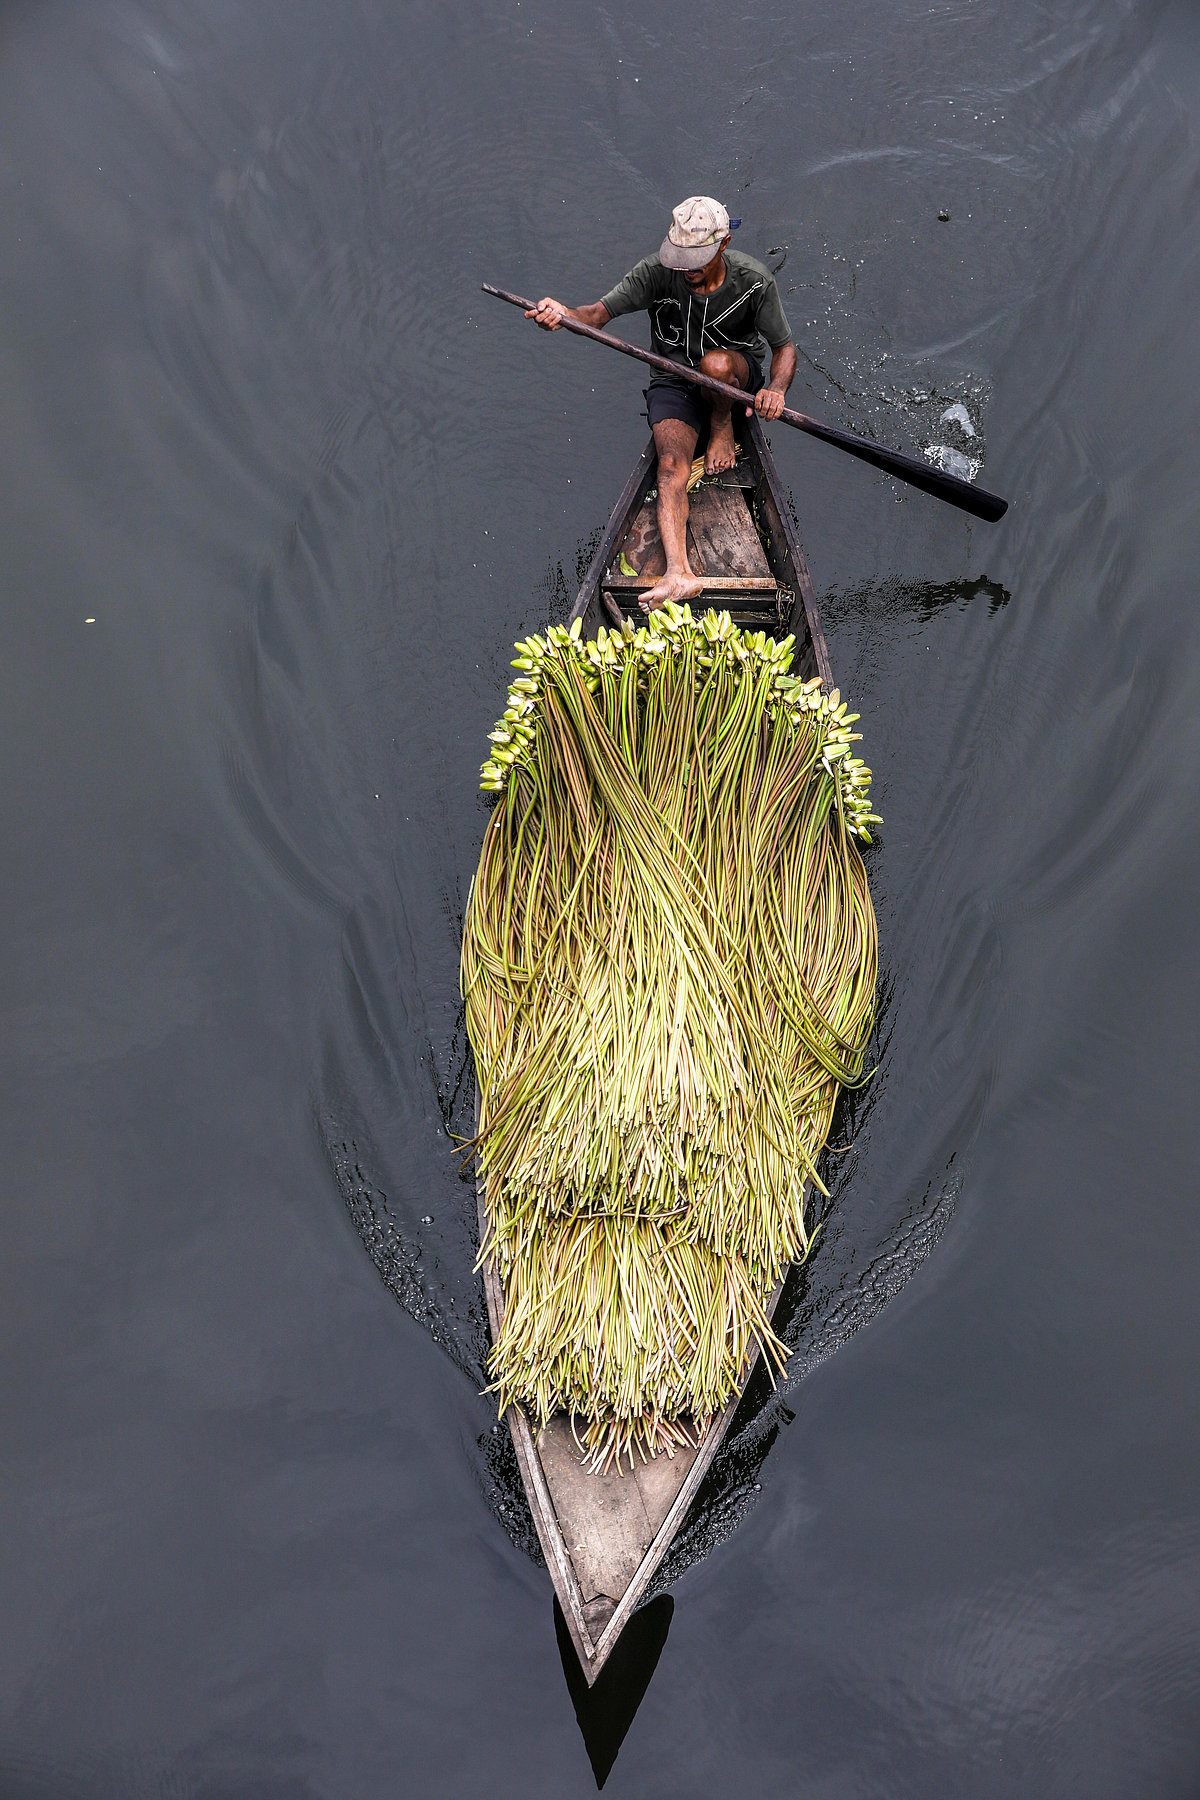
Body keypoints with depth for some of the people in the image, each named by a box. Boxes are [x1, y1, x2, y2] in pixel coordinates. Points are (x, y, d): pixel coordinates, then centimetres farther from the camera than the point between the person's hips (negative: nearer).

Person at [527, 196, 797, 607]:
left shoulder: (754, 280, -16)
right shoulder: (656, 272, -16)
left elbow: (785, 346, -9)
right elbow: (598, 313, -21)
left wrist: (776, 388, -32)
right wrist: (563, 313, -45)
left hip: (738, 377, 0)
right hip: (673, 381, 0)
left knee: (715, 363, -38)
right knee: (672, 465, -27)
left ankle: (723, 426, -5)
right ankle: (679, 572, -43)